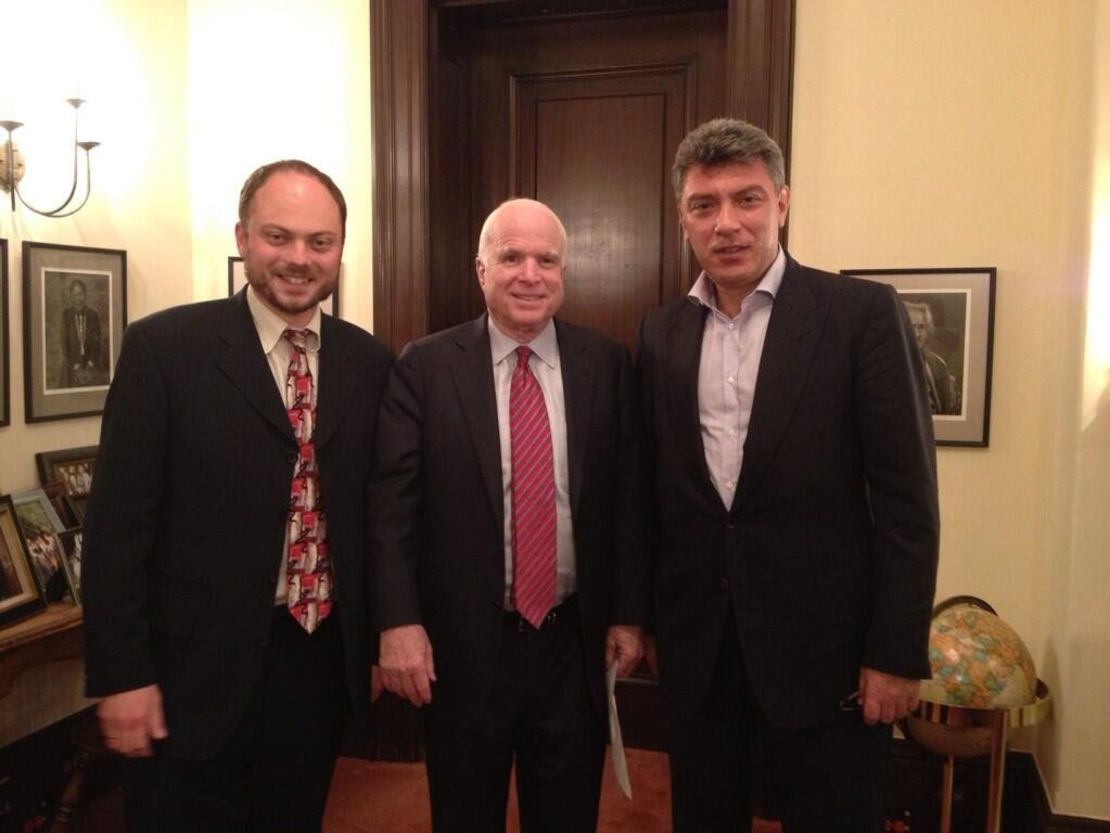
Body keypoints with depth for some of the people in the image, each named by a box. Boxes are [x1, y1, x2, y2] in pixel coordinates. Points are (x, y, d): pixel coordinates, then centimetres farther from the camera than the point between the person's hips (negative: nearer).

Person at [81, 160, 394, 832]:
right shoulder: (163, 347, -9)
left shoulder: (369, 362, 2)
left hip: (322, 659, 4)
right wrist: (121, 674, -10)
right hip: (196, 668, -3)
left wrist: (377, 641, 9)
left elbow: (376, 508, 7)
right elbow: (119, 521, -9)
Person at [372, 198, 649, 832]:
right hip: (461, 645, -1)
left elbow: (629, 497, 1)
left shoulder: (608, 365, -1)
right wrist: (398, 620, -13)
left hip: (576, 642, 2)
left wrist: (629, 614, 1)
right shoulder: (424, 367, -5)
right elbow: (393, 501, -7)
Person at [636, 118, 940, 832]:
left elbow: (907, 494, -9)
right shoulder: (660, 333, 5)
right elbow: (654, 489, 9)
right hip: (696, 644, 4)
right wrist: (642, 615, 9)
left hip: (823, 642, -3)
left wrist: (897, 653, -11)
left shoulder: (863, 313, -8)